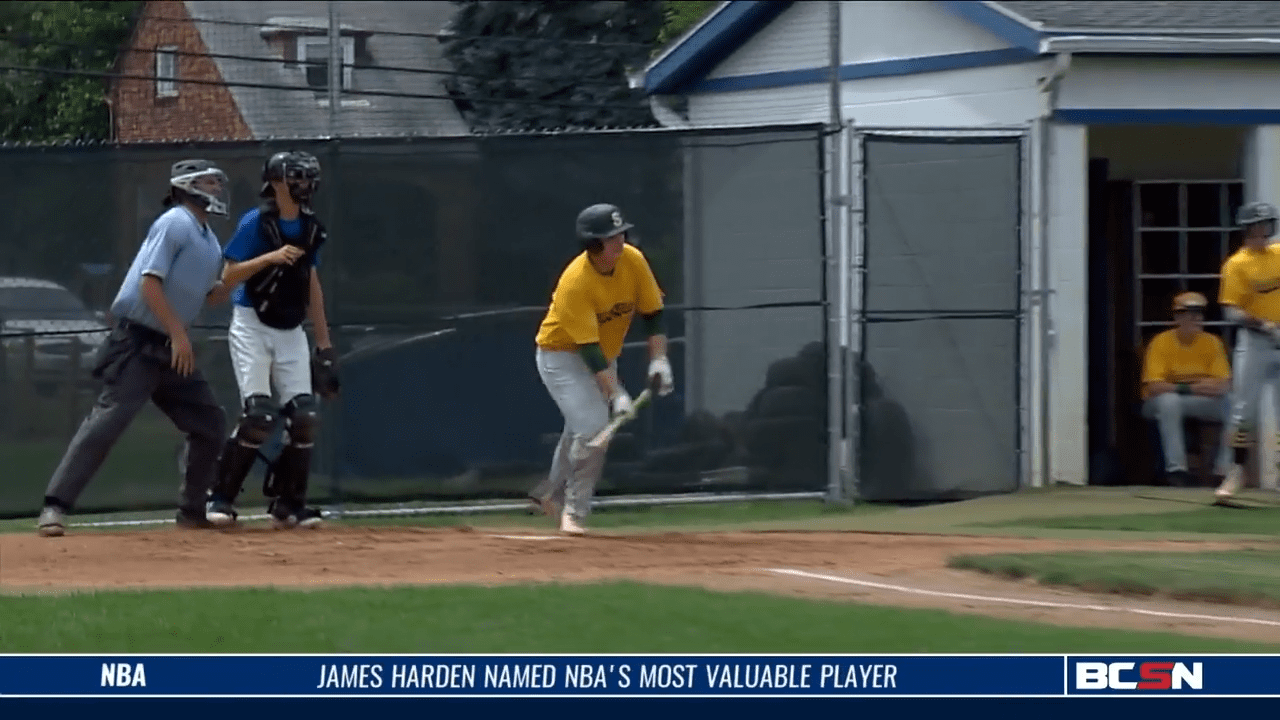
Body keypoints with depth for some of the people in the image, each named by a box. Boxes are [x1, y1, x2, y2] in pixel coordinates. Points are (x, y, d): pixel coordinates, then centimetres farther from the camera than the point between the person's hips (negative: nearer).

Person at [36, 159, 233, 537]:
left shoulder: (210, 242, 16)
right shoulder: (175, 224, -11)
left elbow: (208, 296, 23)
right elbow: (150, 283, -18)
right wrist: (178, 333, -22)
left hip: (172, 347, 9)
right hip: (138, 340, -9)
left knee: (210, 421, 9)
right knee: (108, 418, -18)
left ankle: (193, 509, 20)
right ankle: (55, 506, -22)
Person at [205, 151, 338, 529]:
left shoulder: (310, 227, 6)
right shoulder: (256, 223, -12)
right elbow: (228, 277, -14)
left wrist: (324, 342, 13)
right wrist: (271, 257, -27)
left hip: (291, 331, 6)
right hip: (252, 327, -6)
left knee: (305, 416, -4)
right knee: (259, 415, -17)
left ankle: (288, 504, 7)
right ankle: (221, 498, -4)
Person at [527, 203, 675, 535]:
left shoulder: (633, 261, -14)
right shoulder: (575, 283, -32)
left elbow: (652, 312, -4)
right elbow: (588, 347, -34)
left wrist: (659, 360, -16)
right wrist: (616, 393, -38)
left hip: (604, 356, 7)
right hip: (563, 355, -7)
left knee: (581, 430, 14)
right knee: (592, 428, -19)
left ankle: (552, 494, 35)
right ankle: (574, 513, -8)